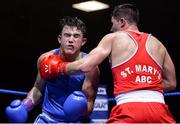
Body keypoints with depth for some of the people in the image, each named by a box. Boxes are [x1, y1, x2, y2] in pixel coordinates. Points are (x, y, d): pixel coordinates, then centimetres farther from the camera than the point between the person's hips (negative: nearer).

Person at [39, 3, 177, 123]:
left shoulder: (113, 38, 9)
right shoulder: (158, 44, 19)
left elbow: (84, 66, 0)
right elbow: (171, 83, 21)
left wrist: (58, 68, 16)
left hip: (129, 111, -3)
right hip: (159, 110, 3)